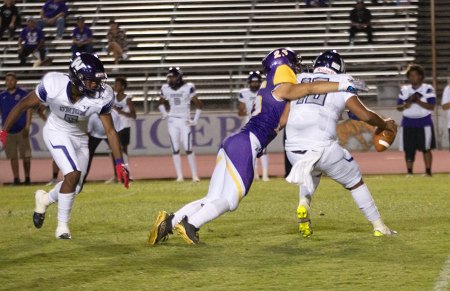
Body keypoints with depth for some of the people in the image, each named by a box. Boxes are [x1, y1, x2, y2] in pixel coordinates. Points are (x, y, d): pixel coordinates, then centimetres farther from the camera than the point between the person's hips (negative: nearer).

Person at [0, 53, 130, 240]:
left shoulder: (101, 97, -25)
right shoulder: (54, 86, -31)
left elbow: (110, 130, -14)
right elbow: (23, 105, -17)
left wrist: (119, 163, -17)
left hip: (79, 137, 4)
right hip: (56, 133, -4)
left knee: (76, 187, 8)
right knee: (73, 175, -21)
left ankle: (45, 199, 40)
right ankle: (62, 226, -5)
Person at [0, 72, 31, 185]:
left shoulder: (23, 93, 0)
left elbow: (29, 110, -1)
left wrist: (27, 126, -8)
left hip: (21, 129, -3)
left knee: (26, 155, -3)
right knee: (12, 156, 3)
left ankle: (27, 177, 5)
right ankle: (16, 178, 6)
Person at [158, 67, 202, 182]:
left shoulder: (188, 88, -9)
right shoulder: (166, 89, 2)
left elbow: (198, 105, -2)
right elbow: (161, 103, 24)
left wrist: (195, 120, -5)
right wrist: (163, 113, 9)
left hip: (185, 121, -3)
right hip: (172, 121, 3)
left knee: (188, 149, -7)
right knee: (175, 150, 1)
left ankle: (195, 176, -2)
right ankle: (179, 176, 6)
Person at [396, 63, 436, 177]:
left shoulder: (428, 89, -2)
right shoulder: (404, 90, 10)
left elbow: (431, 107, -9)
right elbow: (398, 107, 11)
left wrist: (418, 101, -21)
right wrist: (405, 106, -11)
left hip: (424, 123, -3)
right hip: (408, 124, 3)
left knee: (426, 148, -2)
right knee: (408, 149, 2)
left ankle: (428, 171, 5)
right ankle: (409, 172, 9)